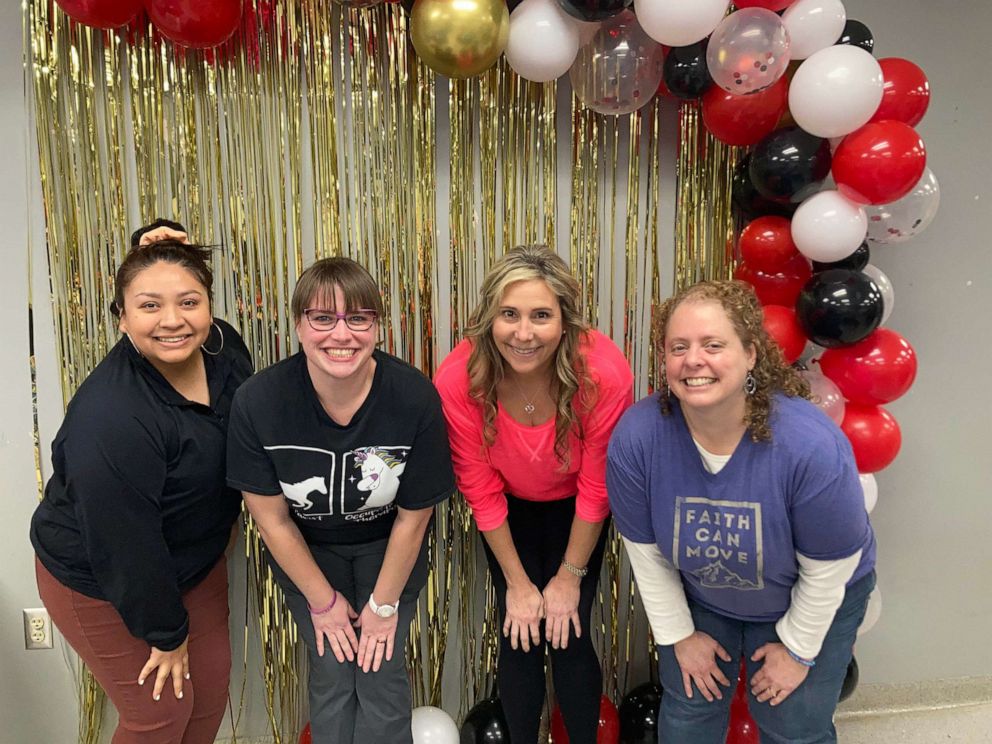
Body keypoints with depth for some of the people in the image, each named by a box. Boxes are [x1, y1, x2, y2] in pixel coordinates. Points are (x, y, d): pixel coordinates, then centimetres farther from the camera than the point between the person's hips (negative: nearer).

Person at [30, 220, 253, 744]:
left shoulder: (223, 345, -15)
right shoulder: (109, 419, -35)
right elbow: (124, 550, -25)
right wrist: (167, 632, -14)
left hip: (196, 557, 7)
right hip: (97, 583, -6)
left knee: (212, 683, 19)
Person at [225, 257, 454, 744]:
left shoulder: (415, 398, -29)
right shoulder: (257, 402, -27)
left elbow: (413, 516, -14)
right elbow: (272, 517, -13)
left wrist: (384, 604, -5)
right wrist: (322, 599, -4)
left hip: (385, 546, 0)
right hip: (305, 548, 1)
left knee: (380, 673, -1)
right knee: (332, 675, 2)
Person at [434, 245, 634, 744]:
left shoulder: (604, 374, -34)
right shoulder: (457, 381, -31)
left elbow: (596, 488, -19)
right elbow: (480, 490, -16)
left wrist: (570, 576, -9)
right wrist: (517, 582, -8)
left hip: (573, 509, 0)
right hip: (509, 510, 1)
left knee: (569, 638, -2)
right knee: (519, 640, 1)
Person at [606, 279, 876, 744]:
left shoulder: (812, 446, -36)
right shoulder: (635, 438, -29)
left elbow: (827, 570, -20)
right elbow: (646, 552, -14)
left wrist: (797, 649, -7)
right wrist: (679, 635, -3)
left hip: (809, 602, -1)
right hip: (698, 598, 2)